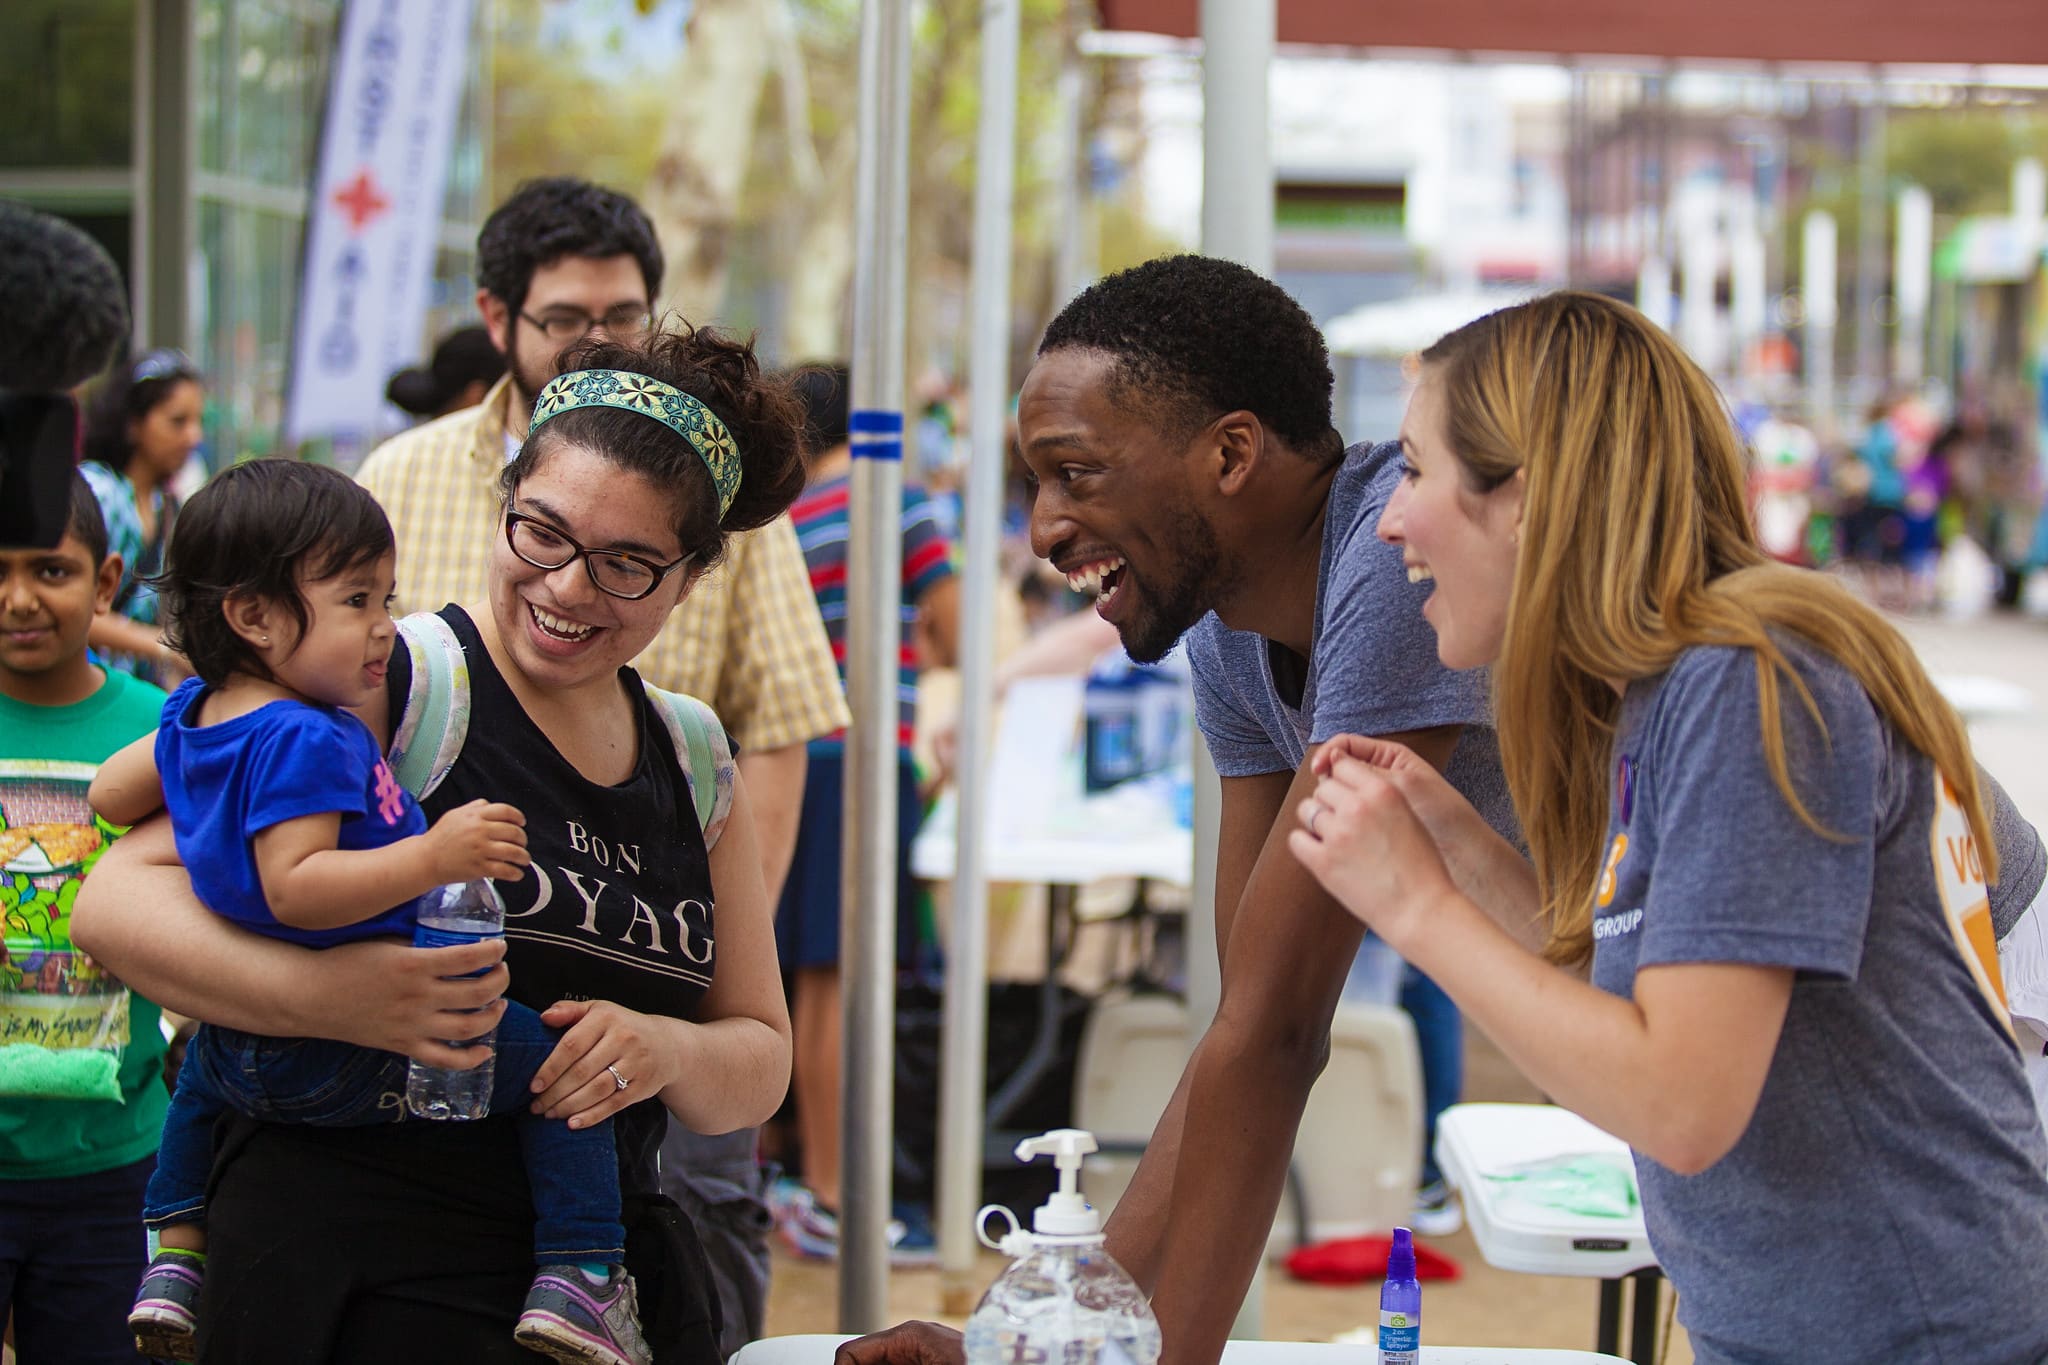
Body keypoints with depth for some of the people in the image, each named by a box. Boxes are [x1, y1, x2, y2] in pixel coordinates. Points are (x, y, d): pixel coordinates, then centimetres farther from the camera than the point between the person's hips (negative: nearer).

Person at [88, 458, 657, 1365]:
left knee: (204, 1068, 44)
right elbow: (295, 888, -35)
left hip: (244, 1055, 9)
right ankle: (576, 1274, -6)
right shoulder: (305, 741, -26)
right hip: (352, 1065, -9)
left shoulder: (193, 715, 4)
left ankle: (175, 1256, 42)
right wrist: (433, 858, -40)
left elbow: (109, 794, 20)